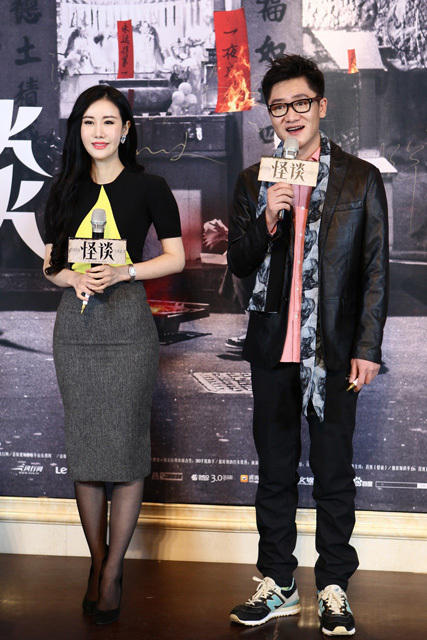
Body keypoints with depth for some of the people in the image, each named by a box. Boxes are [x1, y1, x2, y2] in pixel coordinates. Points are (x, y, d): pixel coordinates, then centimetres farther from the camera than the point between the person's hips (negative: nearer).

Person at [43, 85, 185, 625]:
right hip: (75, 323, 4)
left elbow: (176, 258, 2)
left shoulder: (147, 187, 1)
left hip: (127, 323, -3)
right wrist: (73, 277, -8)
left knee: (125, 444, -4)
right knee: (82, 445, 6)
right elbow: (50, 263, 14)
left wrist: (122, 272, -13)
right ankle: (97, 561, 18)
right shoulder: (65, 190, 11)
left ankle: (112, 570, 7)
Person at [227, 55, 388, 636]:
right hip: (273, 347, 3)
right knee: (275, 469, 11)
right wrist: (267, 222, -12)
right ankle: (277, 585, 23)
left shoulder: (360, 179, 0)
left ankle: (333, 587, 19)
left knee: (334, 470, 6)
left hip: (335, 348, -2)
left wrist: (368, 348, -6)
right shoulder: (254, 183, 8)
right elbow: (239, 266, 7)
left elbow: (376, 270, 0)